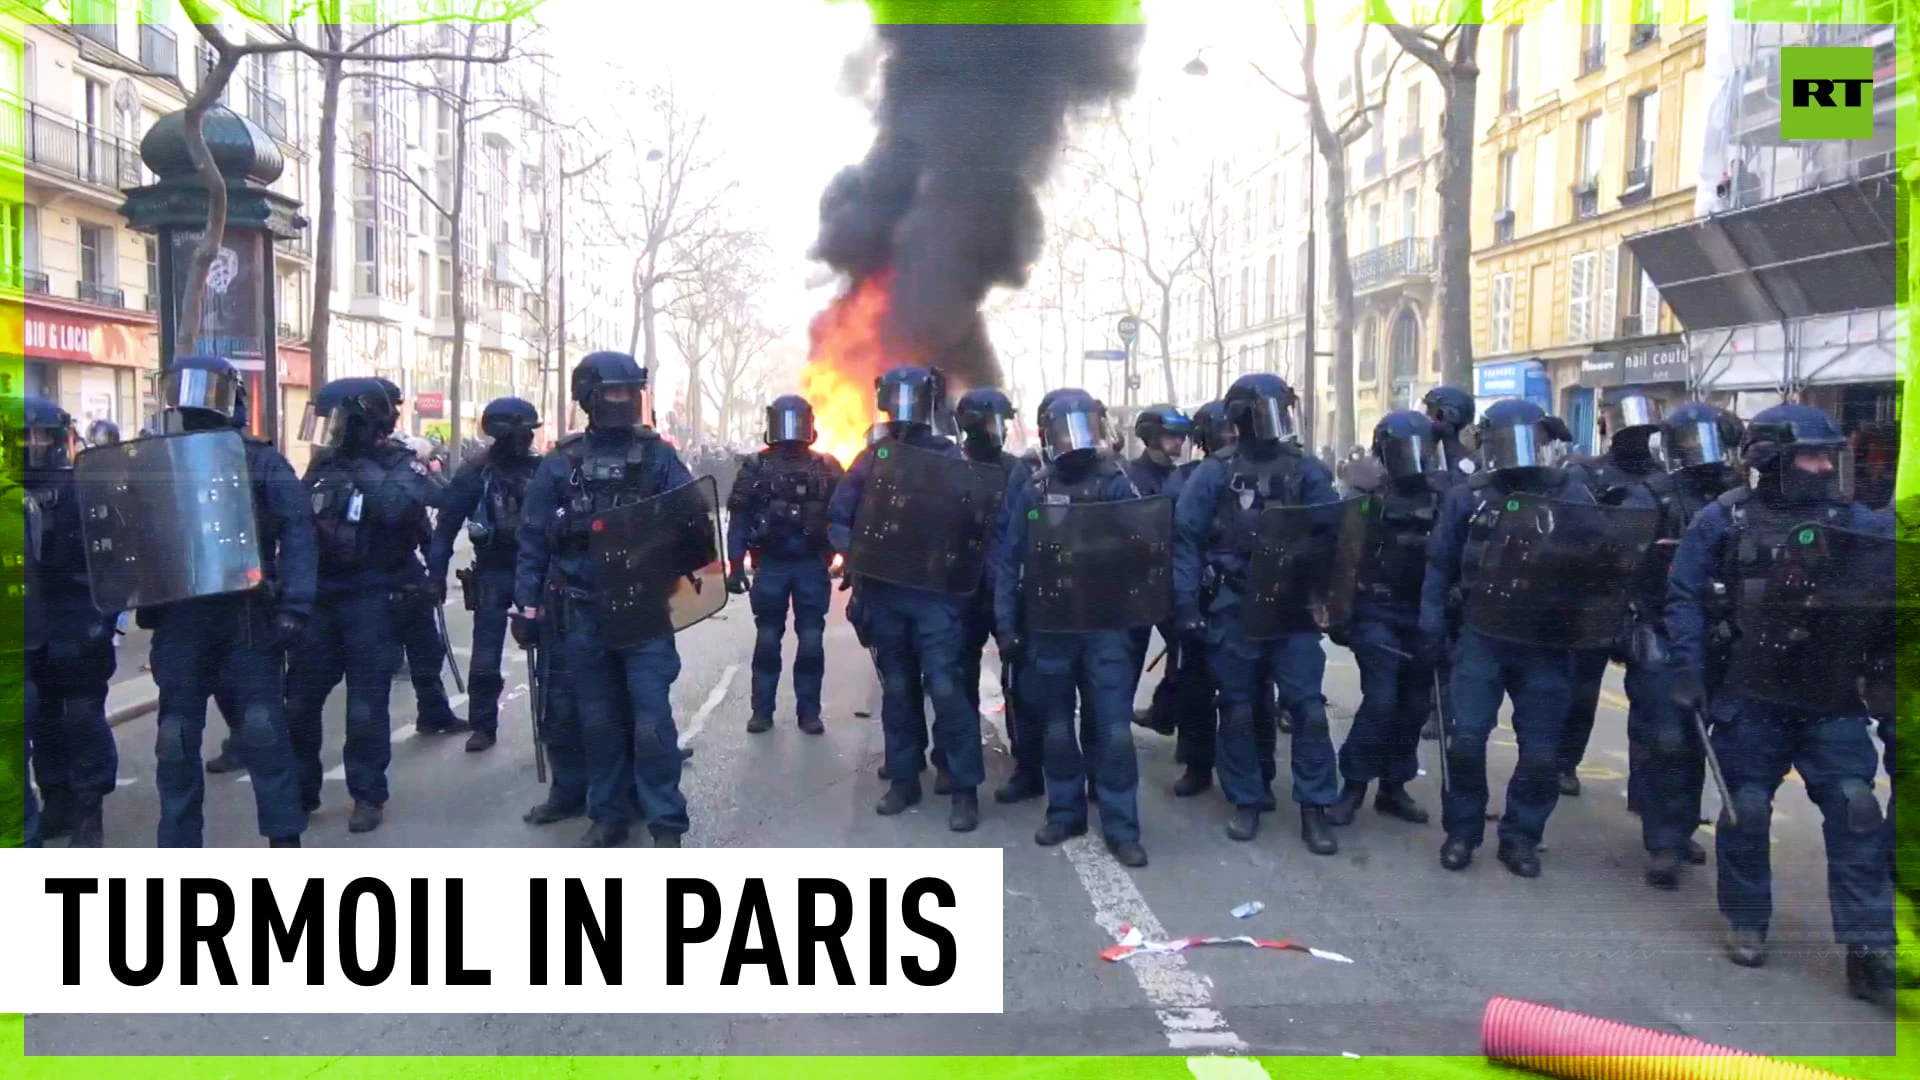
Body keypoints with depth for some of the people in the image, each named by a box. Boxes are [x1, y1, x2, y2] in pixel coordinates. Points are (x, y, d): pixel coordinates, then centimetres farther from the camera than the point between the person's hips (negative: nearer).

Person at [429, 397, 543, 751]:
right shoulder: (475, 474, -4)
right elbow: (447, 526, -4)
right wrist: (436, 575, -8)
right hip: (493, 573, -1)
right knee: (485, 658, 2)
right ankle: (483, 727, 15)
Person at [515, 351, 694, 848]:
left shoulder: (658, 456, 2)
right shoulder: (561, 463, 4)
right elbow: (534, 536, 6)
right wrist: (528, 600, 1)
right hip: (582, 611, 2)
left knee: (652, 719, -5)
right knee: (598, 720, 12)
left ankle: (665, 822, 5)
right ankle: (609, 813, 25)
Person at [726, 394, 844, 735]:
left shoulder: (827, 468, 5)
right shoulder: (757, 467, 3)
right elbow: (739, 518, 1)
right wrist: (736, 566, -5)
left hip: (812, 566, 0)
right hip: (770, 565, 0)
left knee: (811, 642, 2)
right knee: (767, 640, 4)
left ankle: (809, 711, 11)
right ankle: (762, 711, 12)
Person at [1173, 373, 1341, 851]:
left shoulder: (1307, 472, 3)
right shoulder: (1214, 475, -3)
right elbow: (1186, 541, -4)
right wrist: (1187, 605, -10)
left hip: (1294, 610, 1)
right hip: (1235, 610, -1)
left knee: (1309, 708, -3)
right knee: (1238, 710, 9)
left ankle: (1315, 808, 9)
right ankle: (1246, 802, 23)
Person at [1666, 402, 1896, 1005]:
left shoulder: (1857, 523, 2)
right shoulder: (1724, 520, -4)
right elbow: (1685, 597, -3)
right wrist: (1688, 670, -9)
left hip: (1832, 700, 2)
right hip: (1749, 697, -1)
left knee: (1856, 814, -4)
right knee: (1746, 811, 7)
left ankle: (1869, 949, 3)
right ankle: (1747, 923, 25)